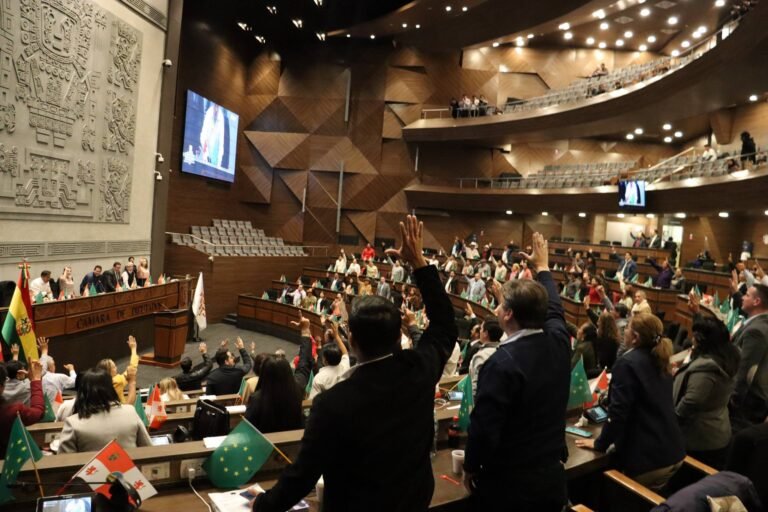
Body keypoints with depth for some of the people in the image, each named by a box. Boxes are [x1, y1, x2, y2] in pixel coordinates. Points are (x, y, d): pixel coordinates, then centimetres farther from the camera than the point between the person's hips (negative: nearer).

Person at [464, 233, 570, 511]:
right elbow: (554, 308, 15)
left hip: (508, 483, -6)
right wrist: (543, 267, 29)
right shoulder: (559, 341, -7)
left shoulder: (502, 363, -27)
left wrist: (470, 467, -6)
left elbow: (484, 426, -23)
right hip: (552, 475, 6)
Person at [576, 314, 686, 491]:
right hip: (674, 451, 8)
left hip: (647, 457, -8)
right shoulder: (659, 361, 9)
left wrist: (600, 443, -8)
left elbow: (618, 411, -21)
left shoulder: (627, 363, -17)